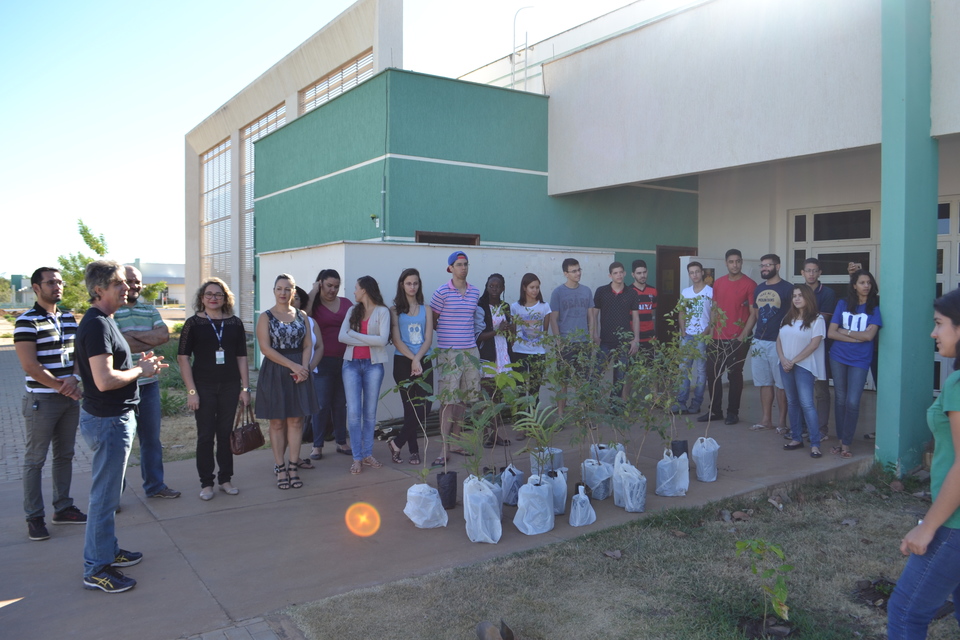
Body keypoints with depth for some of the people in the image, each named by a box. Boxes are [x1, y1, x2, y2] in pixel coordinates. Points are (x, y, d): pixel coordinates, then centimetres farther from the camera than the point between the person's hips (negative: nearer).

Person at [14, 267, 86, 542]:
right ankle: (34, 517, 13)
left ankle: (63, 508, 25)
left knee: (65, 455, 14)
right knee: (35, 460, 3)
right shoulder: (27, 321, -10)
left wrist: (73, 378, -8)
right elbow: (30, 365, -16)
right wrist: (60, 386, -12)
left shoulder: (69, 319, 9)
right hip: (41, 400, -6)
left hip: (70, 397, 6)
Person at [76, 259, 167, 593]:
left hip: (113, 417, 11)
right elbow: (105, 380, -28)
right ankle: (96, 569, 12)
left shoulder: (103, 321, 11)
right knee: (105, 496, 0)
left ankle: (108, 550, 34)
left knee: (107, 492, 20)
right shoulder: (97, 325, -21)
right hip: (108, 421, -11)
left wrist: (139, 362, 8)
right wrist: (141, 370, -14)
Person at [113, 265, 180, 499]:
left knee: (151, 438, 14)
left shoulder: (150, 310, 11)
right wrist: (151, 340, -10)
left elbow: (164, 335, -5)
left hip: (148, 383, 5)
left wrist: (133, 335, -14)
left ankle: (154, 485, 27)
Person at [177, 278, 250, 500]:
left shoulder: (235, 323, 5)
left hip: (230, 386, 2)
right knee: (205, 435, 3)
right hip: (204, 386, -2)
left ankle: (225, 479, 21)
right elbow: (183, 358, -4)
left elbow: (241, 357, 8)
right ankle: (206, 483, 14)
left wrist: (245, 388, 3)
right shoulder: (194, 323, -1)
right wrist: (191, 390, -10)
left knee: (226, 433, 9)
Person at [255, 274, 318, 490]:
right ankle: (280, 468, 12)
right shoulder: (266, 317, -2)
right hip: (275, 373, -3)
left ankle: (293, 466, 12)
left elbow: (307, 345, 5)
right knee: (277, 422, 3)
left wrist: (303, 367, -13)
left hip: (299, 372, 3)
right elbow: (265, 348, -10)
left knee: (296, 420, 4)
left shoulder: (301, 316, 9)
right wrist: (292, 365, -15)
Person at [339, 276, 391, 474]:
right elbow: (342, 336, -1)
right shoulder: (353, 310, 12)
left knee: (370, 412, 6)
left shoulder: (382, 311, 1)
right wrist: (368, 340, -10)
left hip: (373, 364, -2)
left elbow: (382, 340, -13)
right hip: (351, 363, 2)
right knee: (354, 412, -3)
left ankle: (368, 454, 15)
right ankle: (357, 457, 2)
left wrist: (354, 334, -7)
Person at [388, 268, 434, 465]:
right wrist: (413, 359, -14)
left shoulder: (426, 310, 13)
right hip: (403, 362, -2)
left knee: (425, 406, -7)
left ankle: (397, 443, 5)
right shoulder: (395, 310, 5)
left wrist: (417, 359, -13)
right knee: (411, 408, -2)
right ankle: (414, 450, 10)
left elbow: (428, 339, 4)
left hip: (424, 362, 2)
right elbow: (396, 340, -3)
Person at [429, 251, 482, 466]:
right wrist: (448, 331, 6)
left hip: (470, 349, 5)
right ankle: (444, 449, -1)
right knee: (448, 399, -7)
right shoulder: (442, 292, -6)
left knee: (463, 397, 10)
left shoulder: (475, 292, 9)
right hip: (448, 351, -5)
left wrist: (462, 331, 12)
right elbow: (432, 322, 2)